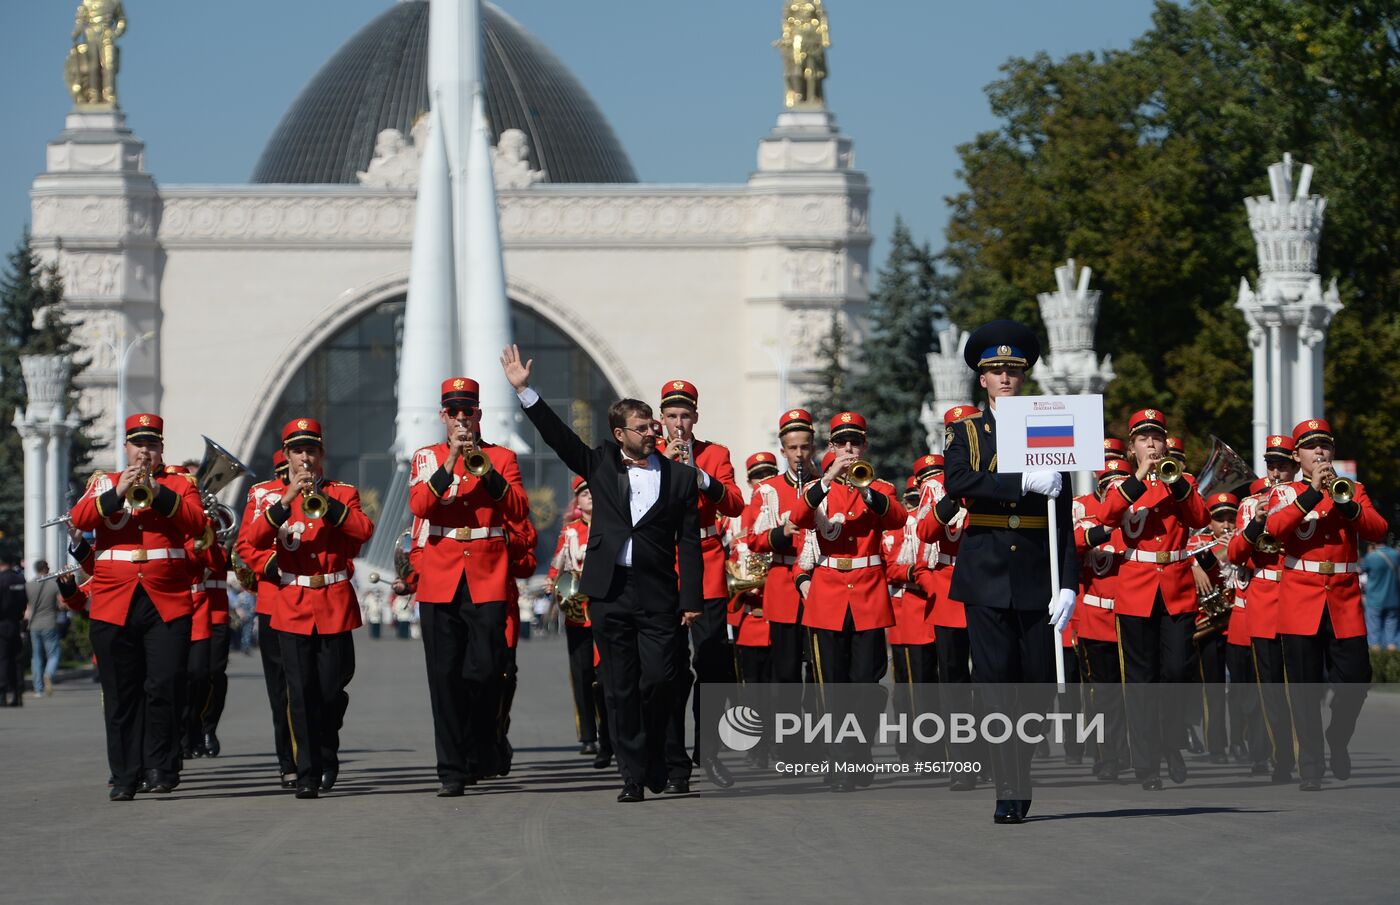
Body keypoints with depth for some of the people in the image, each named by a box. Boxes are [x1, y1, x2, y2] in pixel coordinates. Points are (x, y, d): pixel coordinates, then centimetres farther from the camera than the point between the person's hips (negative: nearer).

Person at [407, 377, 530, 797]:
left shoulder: (502, 458, 10)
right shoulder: (427, 458, 10)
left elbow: (519, 511, -4)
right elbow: (418, 506, -7)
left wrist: (486, 470, -14)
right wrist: (449, 465, -16)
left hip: (487, 581, 0)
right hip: (440, 583, 0)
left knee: (486, 672, -5)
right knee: (445, 676, -3)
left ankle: (479, 757, 14)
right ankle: (452, 770, -1)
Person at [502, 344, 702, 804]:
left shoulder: (680, 477, 5)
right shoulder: (601, 465, 9)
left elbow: (689, 543, 3)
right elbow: (558, 436, 4)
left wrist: (691, 600, -3)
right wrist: (525, 390, -6)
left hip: (658, 595, -1)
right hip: (609, 593, 1)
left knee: (659, 680, -9)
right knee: (620, 689, 2)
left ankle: (656, 764, 13)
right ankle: (634, 775, 7)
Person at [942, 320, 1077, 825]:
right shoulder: (966, 434, 8)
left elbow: (1063, 515, 5)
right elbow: (956, 482, -14)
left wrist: (1068, 582, -4)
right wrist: (1024, 482, -24)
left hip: (1037, 575, 1)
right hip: (987, 575, -1)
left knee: (1038, 684, 1)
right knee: (996, 683, -7)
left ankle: (1020, 772, 23)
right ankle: (1009, 794, -6)